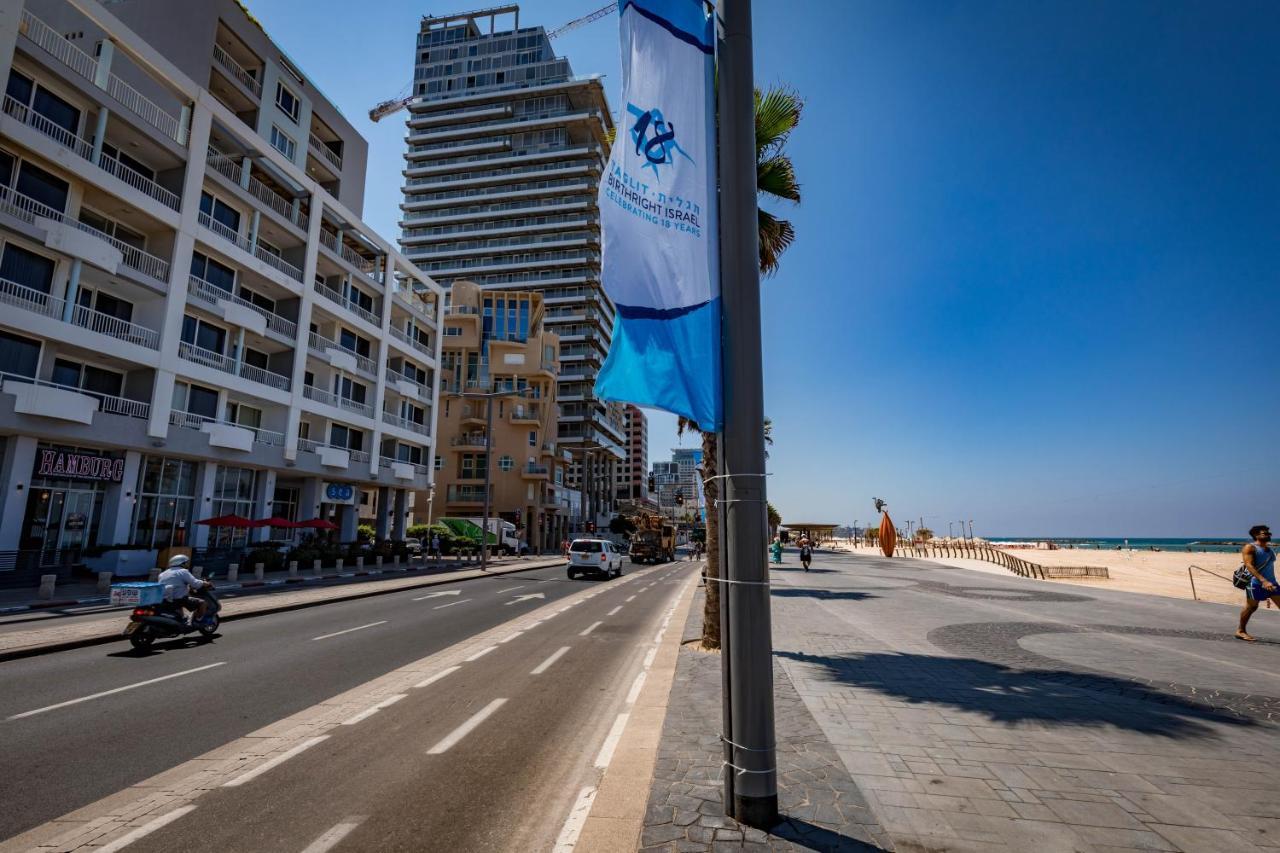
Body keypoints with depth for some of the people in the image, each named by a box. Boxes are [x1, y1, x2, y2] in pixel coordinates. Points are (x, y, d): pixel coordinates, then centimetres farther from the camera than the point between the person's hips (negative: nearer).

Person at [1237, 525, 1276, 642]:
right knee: (1251, 607, -1)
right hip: (1255, 582, -7)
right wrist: (1263, 581, -29)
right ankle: (1240, 631, 11)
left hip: (1270, 582, 7)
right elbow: (1249, 565, -19)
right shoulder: (1249, 548, -8)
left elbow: (1269, 566, 23)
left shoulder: (1270, 549, 16)